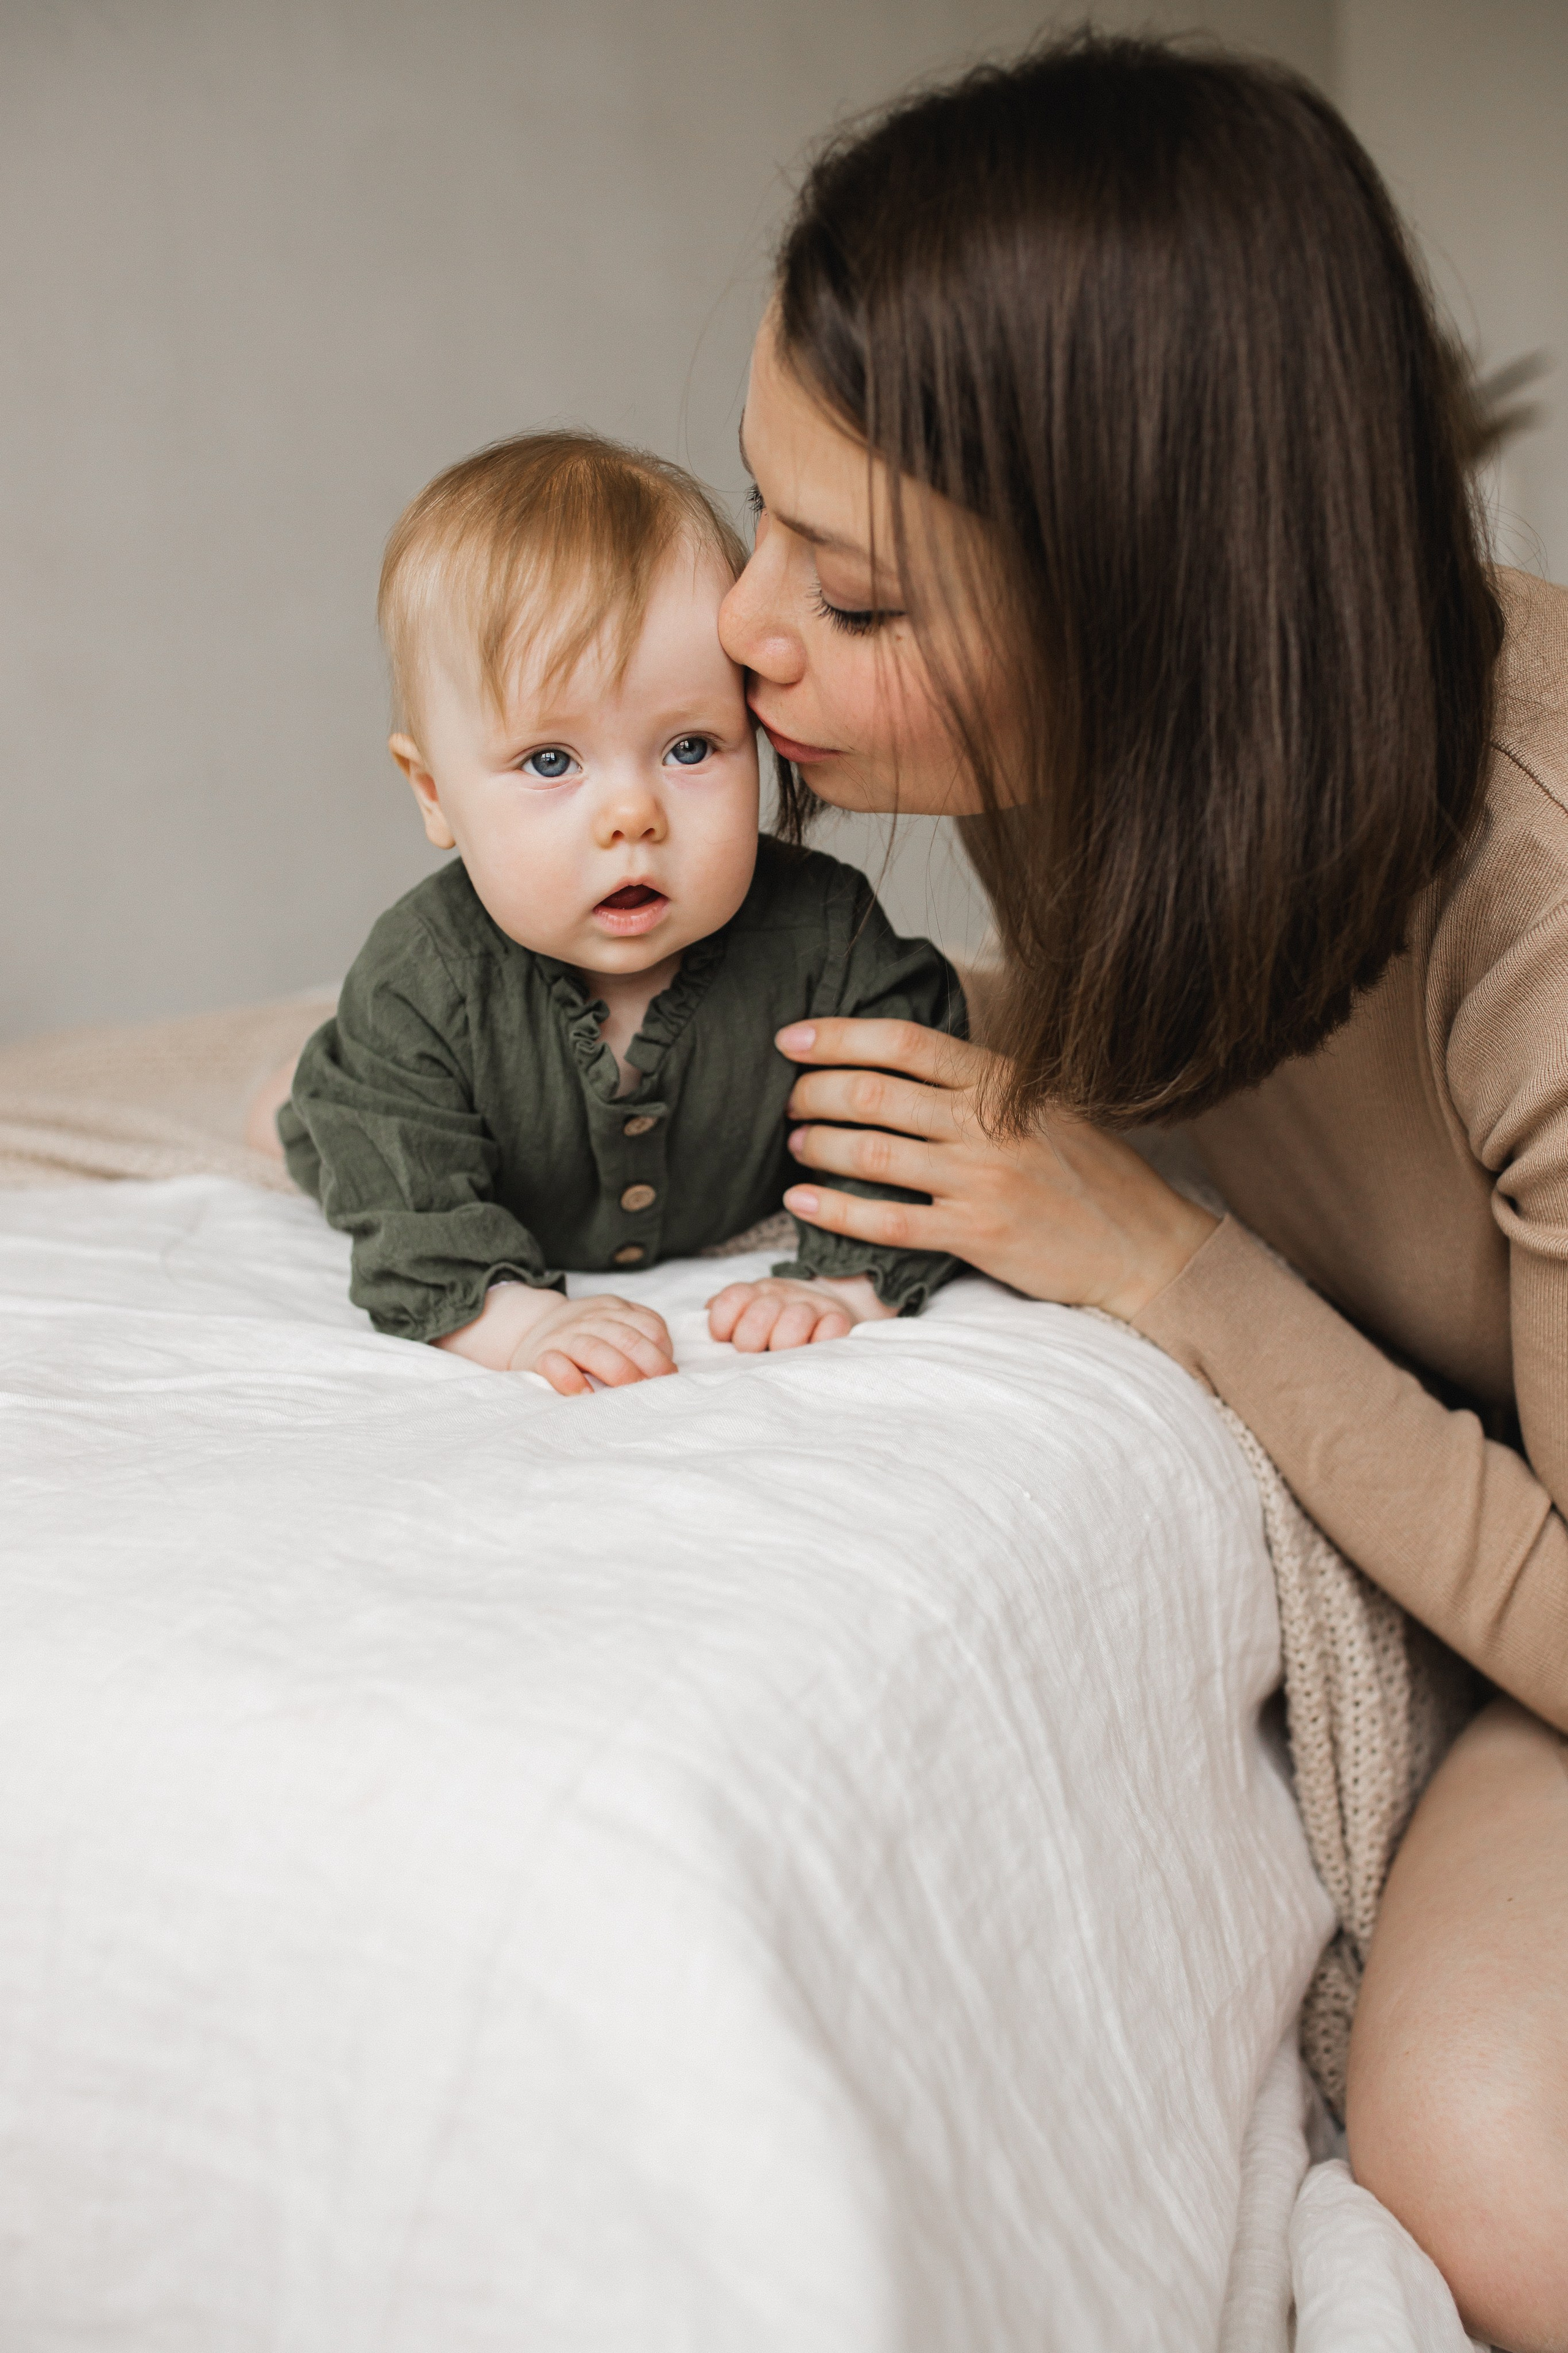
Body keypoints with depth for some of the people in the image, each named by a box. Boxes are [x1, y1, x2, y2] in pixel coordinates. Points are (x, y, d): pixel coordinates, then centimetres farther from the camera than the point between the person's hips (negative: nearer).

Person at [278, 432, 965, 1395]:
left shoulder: (821, 931, -35)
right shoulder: (421, 981, -36)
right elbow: (412, 1215, -38)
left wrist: (843, 1284, -45)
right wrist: (520, 1319, -55)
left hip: (740, 1234, 1)